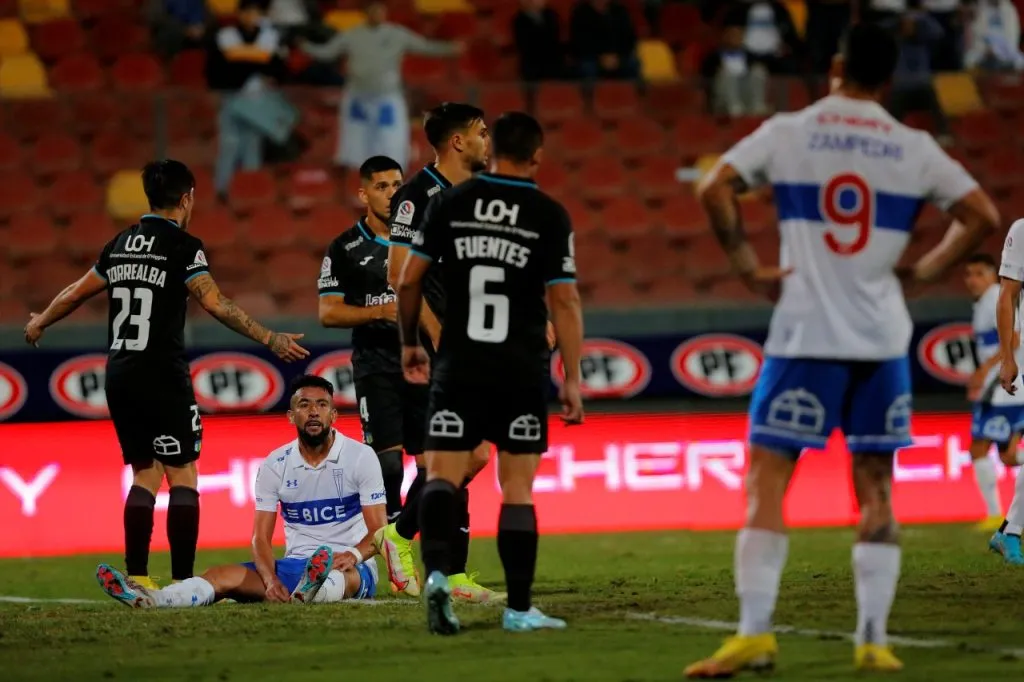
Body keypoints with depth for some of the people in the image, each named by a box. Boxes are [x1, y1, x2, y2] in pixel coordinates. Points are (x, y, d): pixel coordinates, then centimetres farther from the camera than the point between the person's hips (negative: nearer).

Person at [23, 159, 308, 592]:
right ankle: (183, 582, -9)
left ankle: (136, 577, 9)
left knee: (145, 473, 14)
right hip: (161, 374, -7)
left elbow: (77, 293, 24)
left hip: (119, 374, 7)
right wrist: (270, 339, -15)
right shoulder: (183, 246, -7)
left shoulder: (121, 244, 13)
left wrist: (39, 323, 42)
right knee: (182, 475, -3)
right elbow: (216, 304, -16)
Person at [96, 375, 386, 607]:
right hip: (295, 566, 4)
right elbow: (261, 538, 0)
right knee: (226, 575, -21)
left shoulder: (360, 457, -4)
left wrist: (353, 555, -32)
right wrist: (271, 580, -21)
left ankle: (310, 591, -80)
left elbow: (378, 531, -8)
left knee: (341, 575, -42)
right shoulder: (275, 465, 4)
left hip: (351, 569, -4)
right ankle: (148, 599, -46)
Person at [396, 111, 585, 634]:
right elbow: (564, 301, -6)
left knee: (442, 477, 0)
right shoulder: (550, 216, -3)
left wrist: (409, 343, 18)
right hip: (522, 372, -1)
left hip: (459, 367, 1)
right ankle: (519, 608, 8)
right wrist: (572, 379, -3)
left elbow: (408, 281, 3)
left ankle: (436, 571, -25)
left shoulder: (450, 204, 3)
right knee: (517, 490, 5)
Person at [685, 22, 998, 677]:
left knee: (767, 480, 0)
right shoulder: (913, 148, 5)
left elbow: (714, 188, -10)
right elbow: (983, 216, 3)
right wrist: (926, 270, 9)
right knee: (876, 489, 9)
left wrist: (748, 266, -2)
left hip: (805, 333, -2)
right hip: (883, 337, 2)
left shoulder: (788, 133, 1)